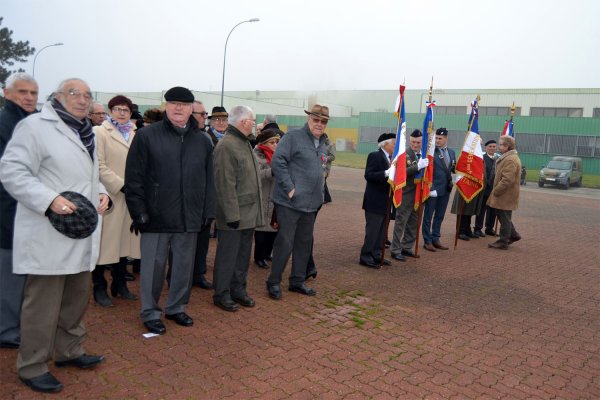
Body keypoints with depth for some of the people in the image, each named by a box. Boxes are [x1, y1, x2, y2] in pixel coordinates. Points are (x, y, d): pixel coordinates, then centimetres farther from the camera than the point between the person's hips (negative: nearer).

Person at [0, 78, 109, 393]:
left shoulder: (85, 132, 17)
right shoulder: (35, 125, -9)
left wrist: (101, 192, 4)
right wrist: (50, 199, -27)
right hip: (50, 234, -8)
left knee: (77, 297, 18)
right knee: (43, 303, 2)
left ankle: (69, 351, 35)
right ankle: (32, 367, 19)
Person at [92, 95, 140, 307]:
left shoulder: (135, 134, 13)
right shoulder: (100, 132, -1)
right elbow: (99, 165, -10)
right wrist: (121, 185, -15)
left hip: (130, 197, 5)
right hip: (109, 196, -5)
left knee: (124, 240, 12)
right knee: (105, 243, 0)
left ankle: (120, 285, 24)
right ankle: (99, 288, 12)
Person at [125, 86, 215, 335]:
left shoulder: (202, 141, 8)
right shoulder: (146, 136, -3)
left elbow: (208, 180, 10)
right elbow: (134, 177, -5)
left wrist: (208, 211, 5)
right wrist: (138, 211, -9)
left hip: (189, 218, 4)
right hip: (156, 216, -3)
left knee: (185, 265, 13)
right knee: (153, 265, 7)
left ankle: (176, 308, 31)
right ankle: (150, 313, 23)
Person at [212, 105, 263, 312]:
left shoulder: (245, 143, 14)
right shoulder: (226, 145, -17)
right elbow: (225, 184, -20)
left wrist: (256, 209, 16)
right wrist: (232, 214, -20)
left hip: (248, 212, 9)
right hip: (234, 214, -9)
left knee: (243, 254, 16)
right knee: (228, 255, 4)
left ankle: (238, 289, 29)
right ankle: (222, 294, 17)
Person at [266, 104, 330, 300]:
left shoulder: (322, 143, 15)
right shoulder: (293, 136, -9)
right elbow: (277, 161, -16)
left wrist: (319, 194, 14)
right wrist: (289, 188, -18)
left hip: (311, 203, 8)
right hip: (290, 202, -8)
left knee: (304, 243, 14)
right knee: (285, 243, -3)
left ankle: (297, 281, 28)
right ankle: (273, 282, 13)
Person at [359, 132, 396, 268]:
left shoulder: (390, 158, 13)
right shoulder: (374, 156, -12)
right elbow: (368, 175, -21)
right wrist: (386, 173, -30)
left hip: (385, 201, 9)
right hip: (375, 201, -9)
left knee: (381, 230, 13)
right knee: (372, 230, -4)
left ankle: (376, 255, 22)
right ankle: (365, 257, 5)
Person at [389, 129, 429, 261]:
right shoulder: (404, 154, -10)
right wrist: (418, 166, -29)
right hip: (406, 195, -6)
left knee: (414, 224, 13)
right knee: (400, 223, 1)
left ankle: (407, 247, 26)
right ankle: (395, 250, 9)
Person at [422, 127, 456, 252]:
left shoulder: (451, 152, 10)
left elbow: (454, 169, 18)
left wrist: (455, 167, -3)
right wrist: (429, 187, -19)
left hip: (446, 189, 6)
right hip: (433, 188, -6)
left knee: (439, 216, 14)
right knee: (428, 216, 3)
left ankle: (435, 239, 24)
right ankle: (427, 241, 12)